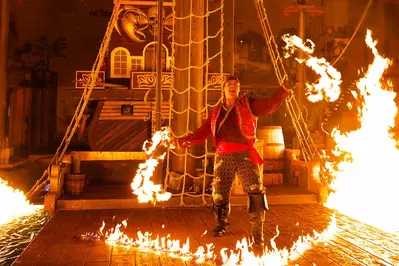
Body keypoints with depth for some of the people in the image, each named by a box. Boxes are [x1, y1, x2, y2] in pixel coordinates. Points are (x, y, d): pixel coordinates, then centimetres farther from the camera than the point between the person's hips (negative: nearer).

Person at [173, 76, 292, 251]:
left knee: (256, 192, -14)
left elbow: (269, 105, -7)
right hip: (223, 157, 3)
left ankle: (258, 237, -6)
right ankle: (221, 224, 39)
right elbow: (203, 132, 11)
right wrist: (186, 140, -2)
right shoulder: (216, 112, 15)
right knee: (219, 194, 11)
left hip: (245, 155, -2)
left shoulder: (248, 105, 7)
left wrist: (283, 90, -23)